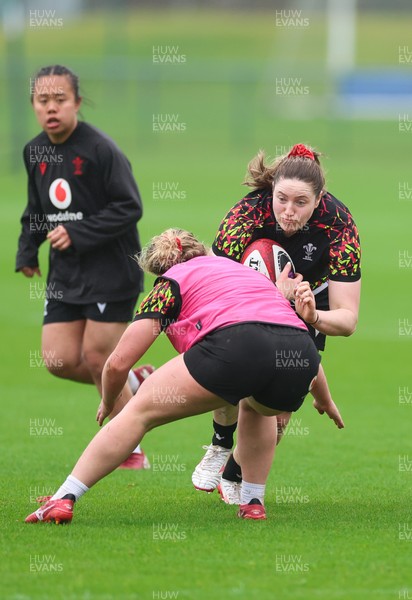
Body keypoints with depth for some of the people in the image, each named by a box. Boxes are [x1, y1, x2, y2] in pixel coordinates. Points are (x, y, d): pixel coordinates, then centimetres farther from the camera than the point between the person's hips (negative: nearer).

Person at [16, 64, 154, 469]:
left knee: (96, 356, -6)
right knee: (59, 359, -2)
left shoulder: (101, 149, -16)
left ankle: (131, 453, 10)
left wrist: (77, 234, -22)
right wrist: (27, 251, 5)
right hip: (65, 275, 7)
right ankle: (134, 382, 25)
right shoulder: (34, 152, 6)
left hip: (111, 271, -7)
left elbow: (129, 207, -18)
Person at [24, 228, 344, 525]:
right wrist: (325, 400, 59)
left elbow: (118, 362, 20)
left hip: (236, 343, -5)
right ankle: (253, 504, 32)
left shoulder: (173, 282, 24)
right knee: (256, 407, 40)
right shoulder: (250, 272, 39)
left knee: (141, 411, 7)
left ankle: (63, 500, 1)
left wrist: (108, 403, 40)